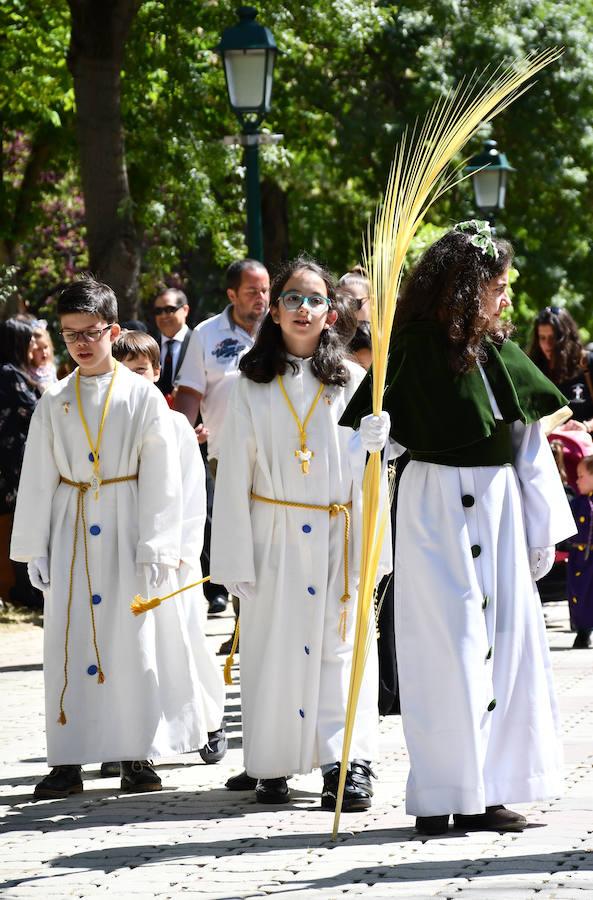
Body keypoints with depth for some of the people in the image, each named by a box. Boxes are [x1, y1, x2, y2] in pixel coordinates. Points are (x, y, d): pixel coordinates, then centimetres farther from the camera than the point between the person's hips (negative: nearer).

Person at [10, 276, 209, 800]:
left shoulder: (142, 397, -2)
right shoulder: (54, 404, 6)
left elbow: (161, 479, -4)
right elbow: (38, 479, 8)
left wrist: (156, 548, -9)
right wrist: (34, 549, 3)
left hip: (127, 530, -2)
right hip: (71, 534, 2)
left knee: (134, 641, -1)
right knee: (69, 643, 1)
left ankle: (137, 756, 8)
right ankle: (68, 760, 4)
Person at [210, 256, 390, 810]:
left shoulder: (352, 383, 5)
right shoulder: (251, 388, 5)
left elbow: (371, 471, 3)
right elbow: (233, 478, 3)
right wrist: (235, 560, -3)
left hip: (338, 542, 0)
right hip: (274, 540, 0)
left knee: (340, 648, -5)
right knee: (273, 650, 2)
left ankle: (348, 766, -6)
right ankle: (272, 766, 12)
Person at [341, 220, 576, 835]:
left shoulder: (502, 354, 7)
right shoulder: (414, 351, -10)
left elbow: (532, 442, 13)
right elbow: (364, 427, -9)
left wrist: (543, 530, 13)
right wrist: (370, 435, -33)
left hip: (499, 508, 6)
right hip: (436, 512, -6)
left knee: (504, 647, 5)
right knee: (448, 650, -5)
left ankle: (485, 794, 12)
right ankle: (439, 798, 1)